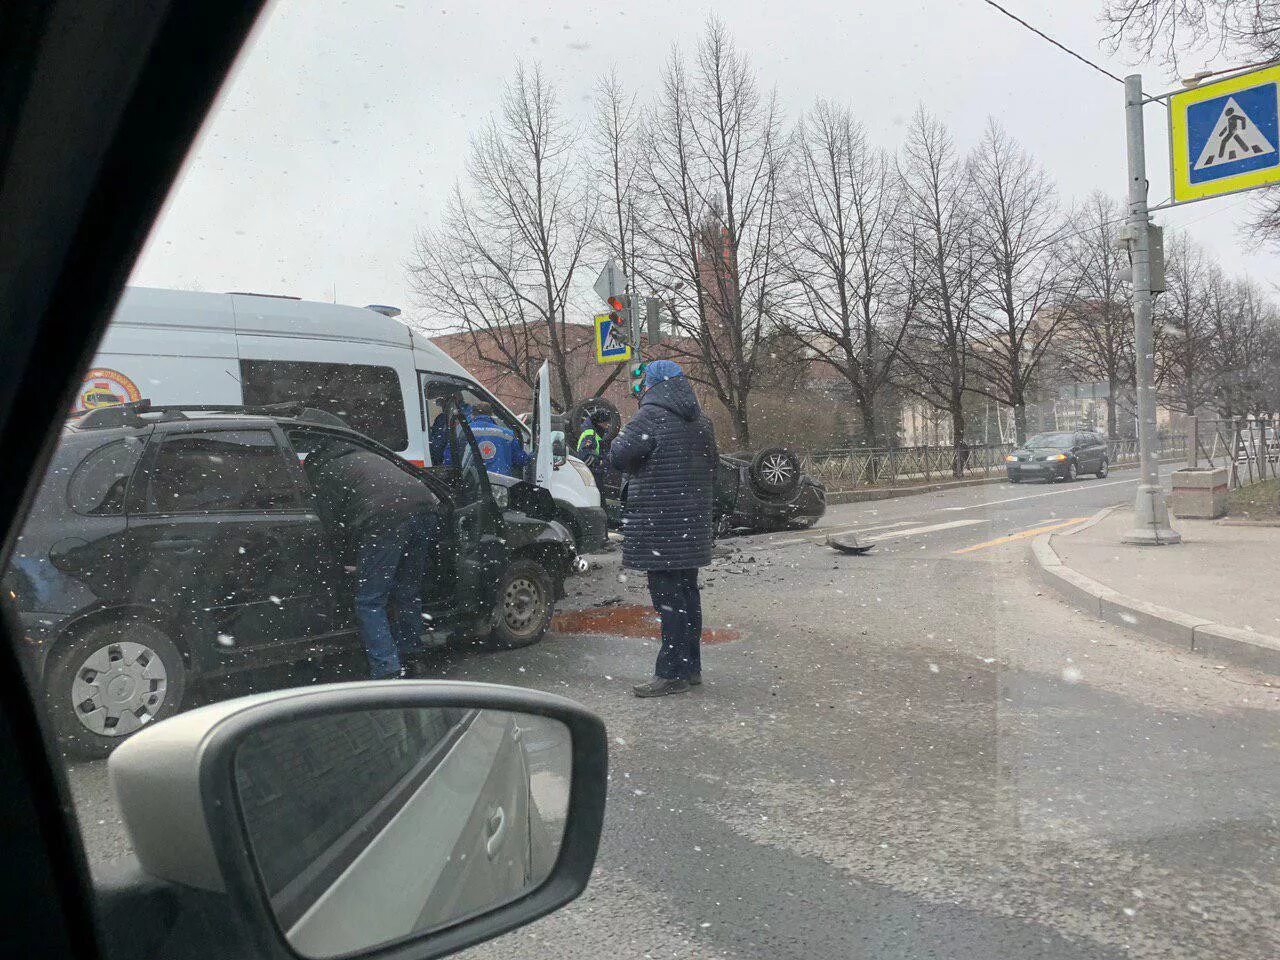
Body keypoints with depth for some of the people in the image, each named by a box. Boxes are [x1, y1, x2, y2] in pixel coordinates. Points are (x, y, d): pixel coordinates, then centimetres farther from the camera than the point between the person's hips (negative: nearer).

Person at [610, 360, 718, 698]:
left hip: (660, 524, -8)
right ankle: (691, 666, 23)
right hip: (693, 520, 8)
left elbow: (620, 455, -16)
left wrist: (620, 438, 4)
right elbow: (710, 467, 22)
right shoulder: (701, 421, 13)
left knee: (668, 597, -5)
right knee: (687, 592, 15)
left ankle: (672, 672, -2)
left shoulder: (651, 416, -12)